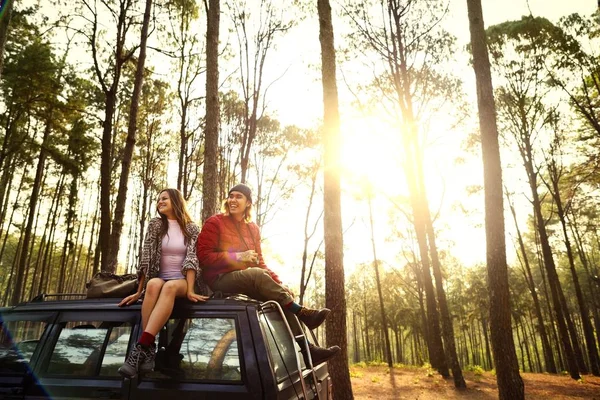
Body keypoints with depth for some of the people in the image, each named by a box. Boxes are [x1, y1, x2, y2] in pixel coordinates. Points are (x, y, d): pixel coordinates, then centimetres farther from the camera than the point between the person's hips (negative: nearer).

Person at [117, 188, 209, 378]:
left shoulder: (192, 229, 2)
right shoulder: (156, 225, 7)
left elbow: (191, 259, -8)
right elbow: (146, 258, 1)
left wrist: (190, 290, -21)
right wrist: (139, 291, -5)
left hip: (182, 281, -2)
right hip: (160, 278, 2)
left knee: (169, 287, -38)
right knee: (154, 284, -36)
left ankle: (140, 348, -45)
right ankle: (149, 350, -39)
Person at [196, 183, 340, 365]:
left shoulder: (253, 229, 15)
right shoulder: (215, 223, -2)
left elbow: (259, 262, 16)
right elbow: (204, 256, -9)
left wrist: (278, 282, 0)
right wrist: (237, 256, -18)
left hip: (250, 281, 6)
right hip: (221, 279, -5)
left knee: (280, 300, -20)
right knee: (257, 274, -35)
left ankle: (307, 350, -19)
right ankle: (303, 313, -29)